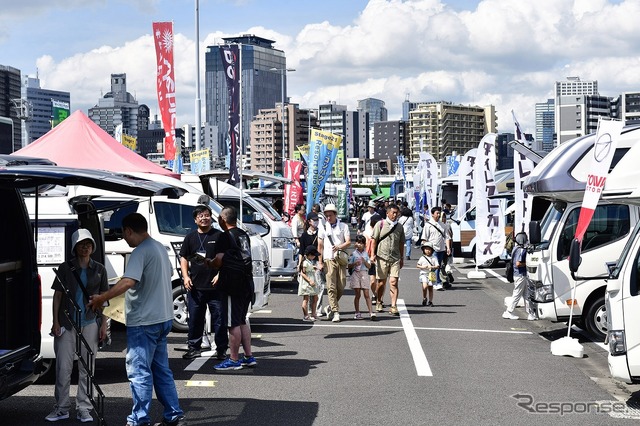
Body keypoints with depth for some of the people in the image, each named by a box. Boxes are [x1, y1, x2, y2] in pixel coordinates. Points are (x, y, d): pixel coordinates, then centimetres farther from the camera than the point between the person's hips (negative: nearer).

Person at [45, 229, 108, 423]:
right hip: (67, 323, -1)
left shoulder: (99, 269, 6)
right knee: (63, 367, -1)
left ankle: (83, 408, 12)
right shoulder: (65, 268, 2)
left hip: (90, 323, 1)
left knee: (87, 367, 4)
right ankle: (61, 408, 8)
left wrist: (103, 324, 4)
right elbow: (57, 296, 3)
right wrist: (55, 322, -3)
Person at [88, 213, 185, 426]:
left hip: (143, 321, -10)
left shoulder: (140, 252, -18)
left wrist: (102, 298, -26)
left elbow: (128, 281, -31)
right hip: (163, 318, 10)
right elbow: (169, 273, 29)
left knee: (139, 371, -5)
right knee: (161, 369, 16)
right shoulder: (160, 247, 12)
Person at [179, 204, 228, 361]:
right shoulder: (190, 237, 11)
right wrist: (185, 276, 2)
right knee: (195, 318, 8)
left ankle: (221, 349, 8)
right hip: (195, 286, 3)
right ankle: (194, 347, 18)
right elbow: (184, 258, 15)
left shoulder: (219, 235, 1)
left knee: (219, 318, 1)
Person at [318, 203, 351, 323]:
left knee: (341, 286, -2)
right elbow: (320, 246, 9)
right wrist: (320, 262, 3)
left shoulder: (343, 226, 8)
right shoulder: (323, 228, 9)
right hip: (328, 259, -1)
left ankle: (330, 307, 18)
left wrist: (339, 247, -20)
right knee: (331, 287, -8)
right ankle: (335, 312, -7)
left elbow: (348, 242, 0)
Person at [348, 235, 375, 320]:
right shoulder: (353, 254, 4)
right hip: (355, 274, -1)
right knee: (357, 295, 1)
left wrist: (364, 261, -10)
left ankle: (371, 313, -8)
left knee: (366, 294, -3)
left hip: (364, 274, 1)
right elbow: (349, 265, 5)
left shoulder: (366, 254, 9)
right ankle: (357, 313, 8)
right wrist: (355, 264, -13)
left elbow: (369, 266, 8)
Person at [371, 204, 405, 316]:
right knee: (381, 283, 6)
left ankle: (393, 306, -11)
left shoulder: (399, 227, 12)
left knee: (394, 282, -9)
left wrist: (402, 258, 19)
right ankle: (378, 302, 27)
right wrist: (373, 254, -5)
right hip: (382, 257, -2)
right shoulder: (380, 224, 3)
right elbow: (374, 240, 3)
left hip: (395, 258, 2)